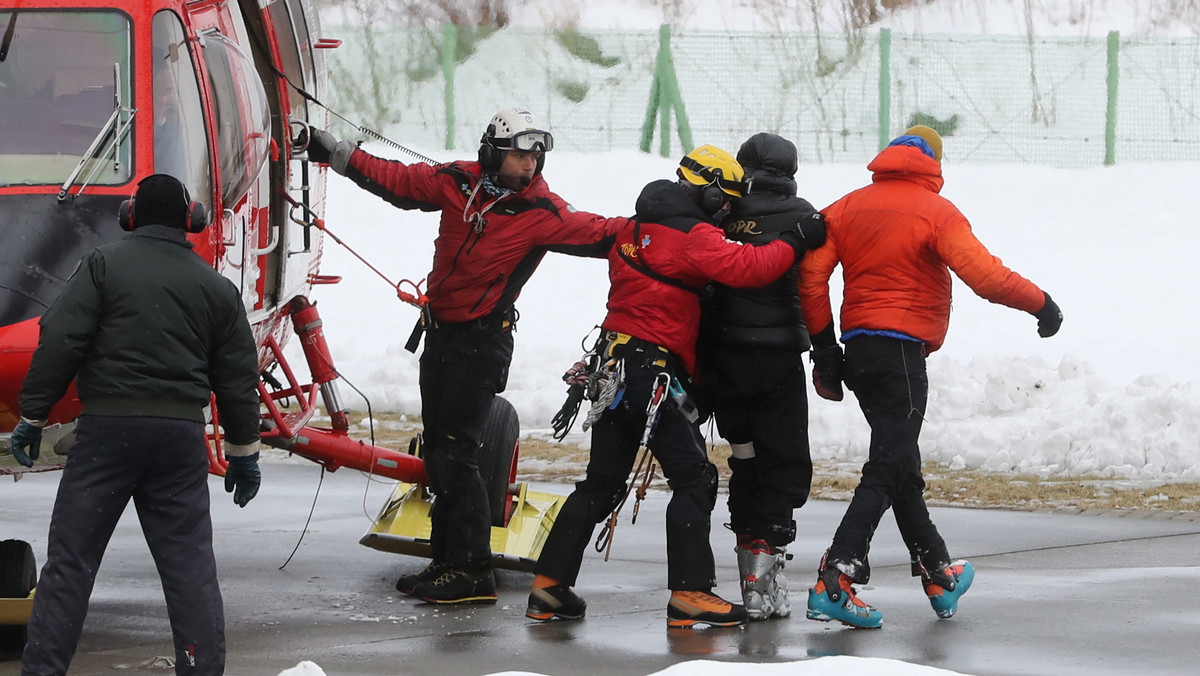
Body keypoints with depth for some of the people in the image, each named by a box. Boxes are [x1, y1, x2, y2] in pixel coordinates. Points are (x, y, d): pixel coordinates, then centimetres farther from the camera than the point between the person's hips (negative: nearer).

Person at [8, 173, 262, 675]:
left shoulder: (104, 265, 1)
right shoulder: (217, 288, 12)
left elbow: (60, 343, -7)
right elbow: (238, 380, 14)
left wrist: (33, 414, -2)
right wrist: (243, 451, 22)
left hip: (107, 427, -3)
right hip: (181, 432, 3)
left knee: (70, 558, 0)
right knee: (189, 562, 7)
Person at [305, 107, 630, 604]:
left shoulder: (543, 213, -13)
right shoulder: (457, 184, -1)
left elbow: (597, 233, -19)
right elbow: (396, 180, 11)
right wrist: (337, 154, 10)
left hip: (481, 341, -6)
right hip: (440, 331, 6)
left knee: (455, 453, -12)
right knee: (437, 451, 13)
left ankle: (471, 572, -8)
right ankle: (446, 561, 23)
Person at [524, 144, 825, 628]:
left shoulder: (636, 230, 15)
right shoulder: (693, 235, -12)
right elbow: (745, 267, -21)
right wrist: (795, 243, -10)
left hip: (616, 366, 9)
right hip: (655, 373, -9)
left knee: (603, 481, 15)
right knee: (694, 479, -6)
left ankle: (549, 587, 13)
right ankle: (689, 593, -11)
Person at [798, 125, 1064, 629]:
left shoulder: (847, 209, 9)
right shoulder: (935, 211, -8)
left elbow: (811, 278, 5)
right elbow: (984, 276, -16)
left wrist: (824, 347, 12)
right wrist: (1041, 303, -4)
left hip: (858, 346, 7)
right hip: (902, 349, -7)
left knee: (900, 461, 17)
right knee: (888, 468, -8)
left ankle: (939, 576, 27)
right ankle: (834, 582, -20)